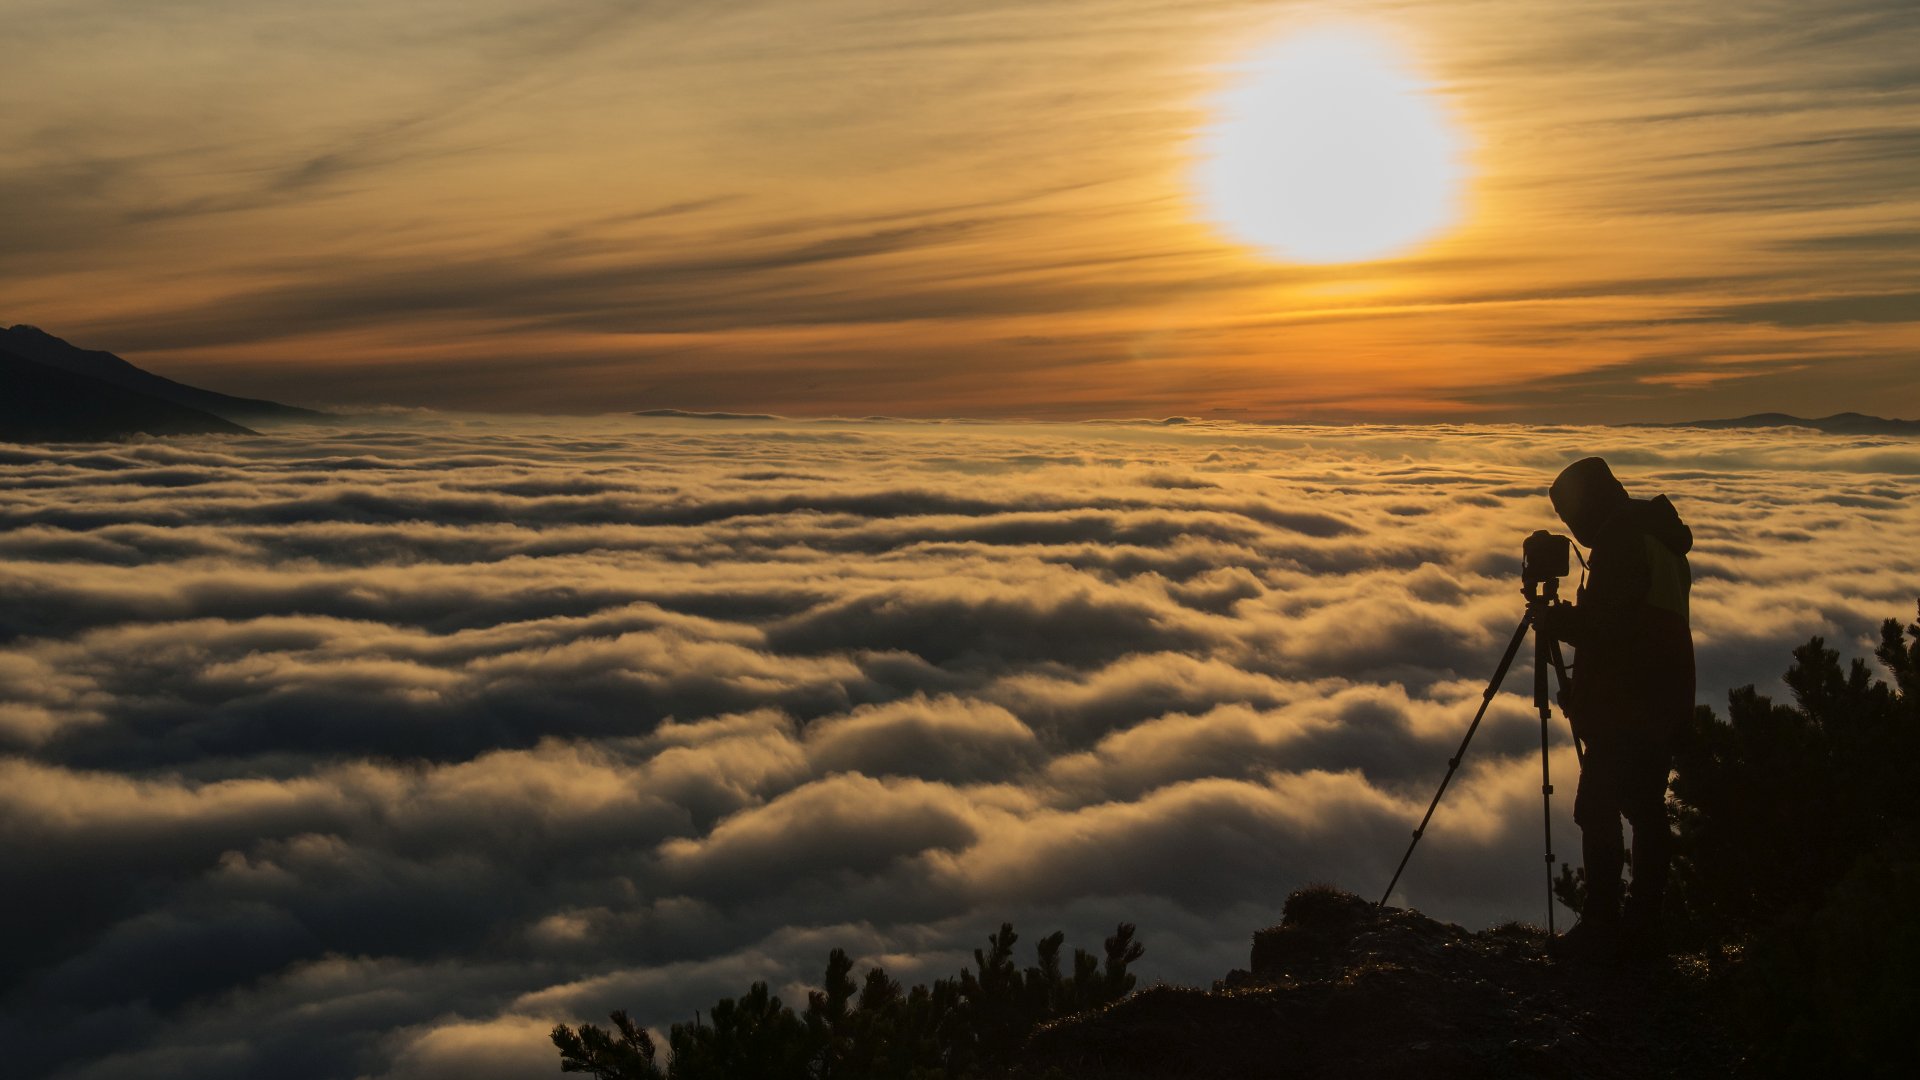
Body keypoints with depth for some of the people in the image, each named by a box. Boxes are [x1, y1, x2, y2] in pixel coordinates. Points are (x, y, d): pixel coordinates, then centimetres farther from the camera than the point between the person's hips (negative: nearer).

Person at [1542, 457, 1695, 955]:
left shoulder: (1620, 541, -15)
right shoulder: (1661, 538, 16)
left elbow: (1603, 629, -19)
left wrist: (1557, 619, -4)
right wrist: (1573, 617, 18)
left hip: (1625, 709, -10)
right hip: (1664, 704, 10)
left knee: (1598, 811, -6)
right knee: (1646, 810, 12)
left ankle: (1602, 924, -5)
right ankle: (1643, 923, 18)